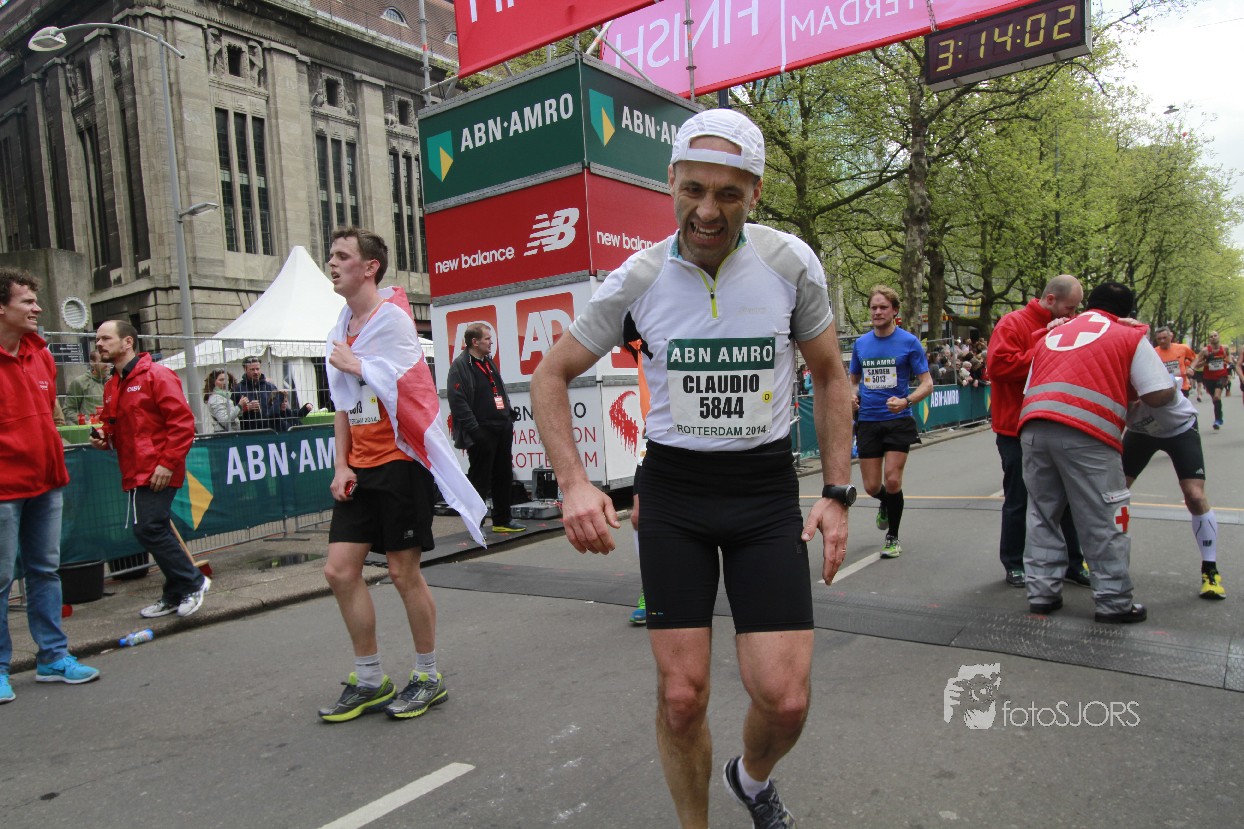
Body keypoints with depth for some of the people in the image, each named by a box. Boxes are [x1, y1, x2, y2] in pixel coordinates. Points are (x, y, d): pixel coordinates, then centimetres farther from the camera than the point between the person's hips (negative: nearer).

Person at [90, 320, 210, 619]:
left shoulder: (156, 375, -8)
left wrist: (167, 463, -19)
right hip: (135, 474, 8)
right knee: (156, 532, 11)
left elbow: (182, 423, -14)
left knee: (149, 529, -13)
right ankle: (176, 595, 22)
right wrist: (104, 437, 6)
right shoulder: (112, 386, 16)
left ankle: (192, 582, 3)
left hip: (157, 473, -8)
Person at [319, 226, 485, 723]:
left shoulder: (392, 317, -10)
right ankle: (370, 680, 20)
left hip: (400, 462, -7)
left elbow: (403, 386, -22)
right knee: (339, 570, 5)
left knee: (403, 572, 0)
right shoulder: (342, 330, 14)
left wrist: (353, 364, -7)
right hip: (361, 468, 8)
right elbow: (343, 406, 17)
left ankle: (428, 677, 19)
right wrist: (341, 467, 8)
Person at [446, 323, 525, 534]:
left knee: (504, 477, 14)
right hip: (481, 433, -9)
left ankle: (503, 520, 25)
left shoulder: (489, 362, 17)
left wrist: (509, 414, 15)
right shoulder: (460, 366, -11)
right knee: (480, 481, -1)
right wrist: (474, 430, -21)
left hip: (502, 429, 9)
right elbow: (457, 401, -18)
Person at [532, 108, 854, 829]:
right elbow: (552, 375, 3)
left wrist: (838, 493, 0)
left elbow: (830, 376, 7)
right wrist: (574, 484, -10)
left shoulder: (791, 262, -5)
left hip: (767, 487, 1)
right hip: (672, 490, 0)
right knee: (682, 695, 0)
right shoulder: (637, 279, -6)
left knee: (785, 699, -4)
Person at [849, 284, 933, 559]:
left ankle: (893, 538, 14)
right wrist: (853, 395, -4)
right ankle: (886, 505, 42)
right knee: (872, 487, 4)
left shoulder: (909, 342, -5)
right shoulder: (860, 343, 6)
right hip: (868, 422, 3)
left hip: (898, 421, -3)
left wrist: (905, 401, -23)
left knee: (892, 481, -7)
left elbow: (927, 384, -5)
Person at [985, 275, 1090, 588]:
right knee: (1019, 500, 3)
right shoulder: (1013, 324, -10)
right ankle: (1014, 565, 16)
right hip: (1017, 432, -7)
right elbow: (998, 365, -24)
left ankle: (1073, 563, 22)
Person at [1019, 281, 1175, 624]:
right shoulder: (1130, 336, 13)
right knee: (1104, 522, 6)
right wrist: (1132, 389, 24)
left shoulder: (1053, 333, 27)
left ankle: (1042, 592, 18)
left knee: (1042, 515, 15)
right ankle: (1114, 602, 14)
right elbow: (1160, 394, 5)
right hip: (1087, 432, -4)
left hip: (1033, 425, 5)